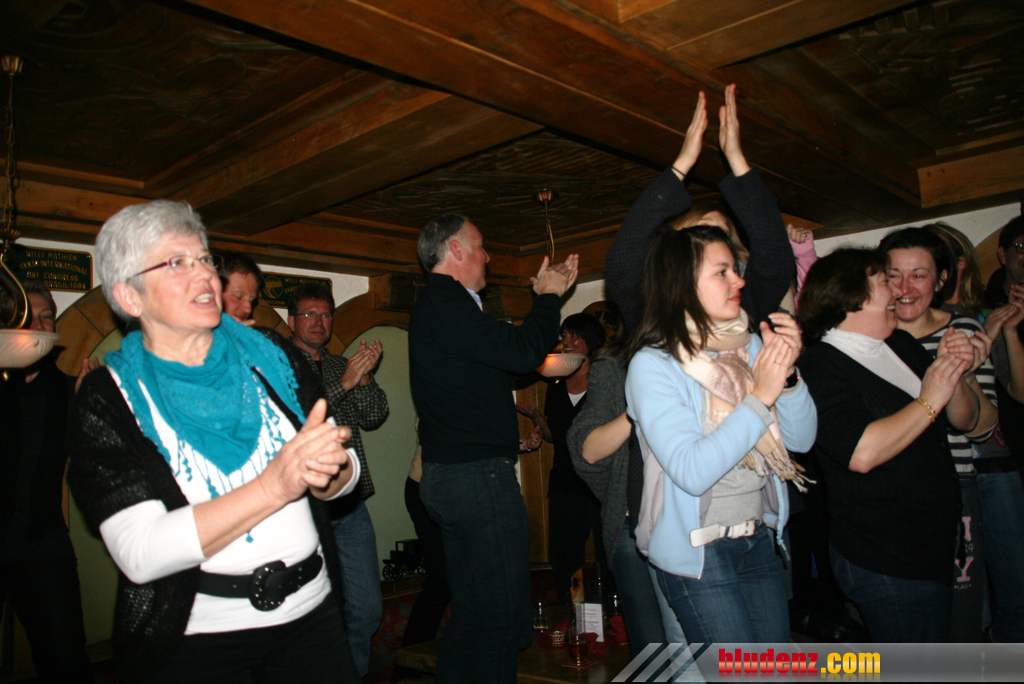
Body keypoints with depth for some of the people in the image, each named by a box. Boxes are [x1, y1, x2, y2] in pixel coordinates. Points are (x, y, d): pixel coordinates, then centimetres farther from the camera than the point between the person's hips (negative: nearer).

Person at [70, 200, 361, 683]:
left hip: (312, 613, 3)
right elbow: (139, 555, -19)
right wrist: (272, 486, -27)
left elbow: (347, 473, 4)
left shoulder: (274, 359, 0)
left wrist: (327, 472, -19)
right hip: (192, 640, -3)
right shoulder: (109, 398, -9)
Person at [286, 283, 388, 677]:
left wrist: (365, 377, -7)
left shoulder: (342, 366, 17)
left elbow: (374, 417, 10)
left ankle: (353, 674, 29)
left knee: (367, 608, 10)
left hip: (350, 504, 6)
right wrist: (344, 382, -19)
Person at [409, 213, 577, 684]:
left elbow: (505, 349, 21)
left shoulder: (434, 305, 19)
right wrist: (548, 297, -3)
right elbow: (522, 352, -20)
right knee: (503, 616, -3)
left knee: (470, 613, 19)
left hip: (446, 475, 11)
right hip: (478, 474, -11)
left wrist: (550, 295, 24)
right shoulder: (448, 304, -15)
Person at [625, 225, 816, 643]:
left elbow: (801, 440, 3)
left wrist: (788, 375, -13)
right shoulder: (653, 365, -15)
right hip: (695, 551, -6)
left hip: (759, 541, 6)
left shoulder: (748, 347, 1)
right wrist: (760, 397, -24)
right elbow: (692, 472, -24)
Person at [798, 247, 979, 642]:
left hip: (934, 547, 8)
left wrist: (953, 376, -7)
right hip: (884, 561, -8)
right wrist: (929, 400, -19)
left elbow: (966, 421, 14)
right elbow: (861, 453, -29)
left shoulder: (903, 345, 9)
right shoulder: (820, 368, -16)